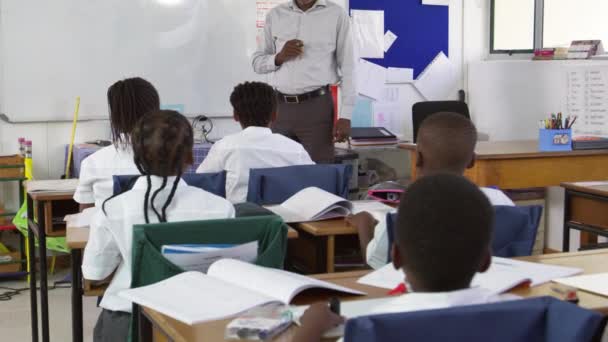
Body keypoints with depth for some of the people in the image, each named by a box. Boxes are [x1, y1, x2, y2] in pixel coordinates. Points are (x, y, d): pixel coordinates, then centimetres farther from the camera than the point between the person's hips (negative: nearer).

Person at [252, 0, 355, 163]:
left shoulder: (336, 14, 0)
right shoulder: (275, 14, 9)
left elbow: (347, 67, 0)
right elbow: (257, 62, 13)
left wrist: (345, 116, -6)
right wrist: (279, 57, -9)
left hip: (317, 106, -3)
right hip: (281, 106, 3)